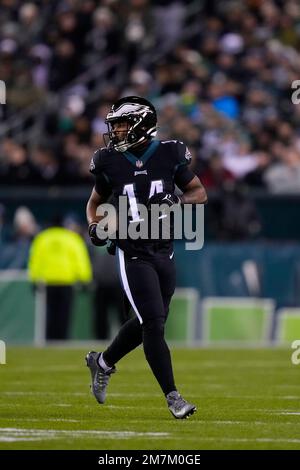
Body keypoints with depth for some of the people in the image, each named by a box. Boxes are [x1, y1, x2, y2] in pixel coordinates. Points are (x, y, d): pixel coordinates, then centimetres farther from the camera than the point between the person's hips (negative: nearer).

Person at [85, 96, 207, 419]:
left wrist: (176, 201, -15)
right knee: (153, 324, -10)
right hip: (133, 255, -3)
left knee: (148, 323, 13)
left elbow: (200, 193, 5)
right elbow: (95, 202, 13)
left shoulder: (169, 156, -3)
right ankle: (172, 396, -7)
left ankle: (103, 362, 37)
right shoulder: (110, 163, -2)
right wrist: (94, 226, -7)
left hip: (164, 252, 3)